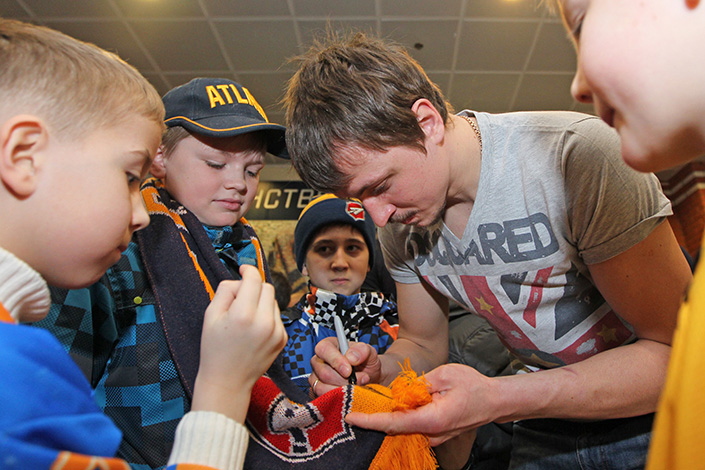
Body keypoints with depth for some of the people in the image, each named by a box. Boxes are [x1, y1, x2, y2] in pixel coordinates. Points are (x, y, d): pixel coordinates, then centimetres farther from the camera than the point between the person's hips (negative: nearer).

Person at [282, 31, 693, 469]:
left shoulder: (578, 154, -28)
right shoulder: (399, 224, -11)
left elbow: (677, 350, -24)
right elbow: (426, 345, 2)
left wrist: (497, 399, -36)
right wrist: (375, 368, -21)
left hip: (651, 416, -2)